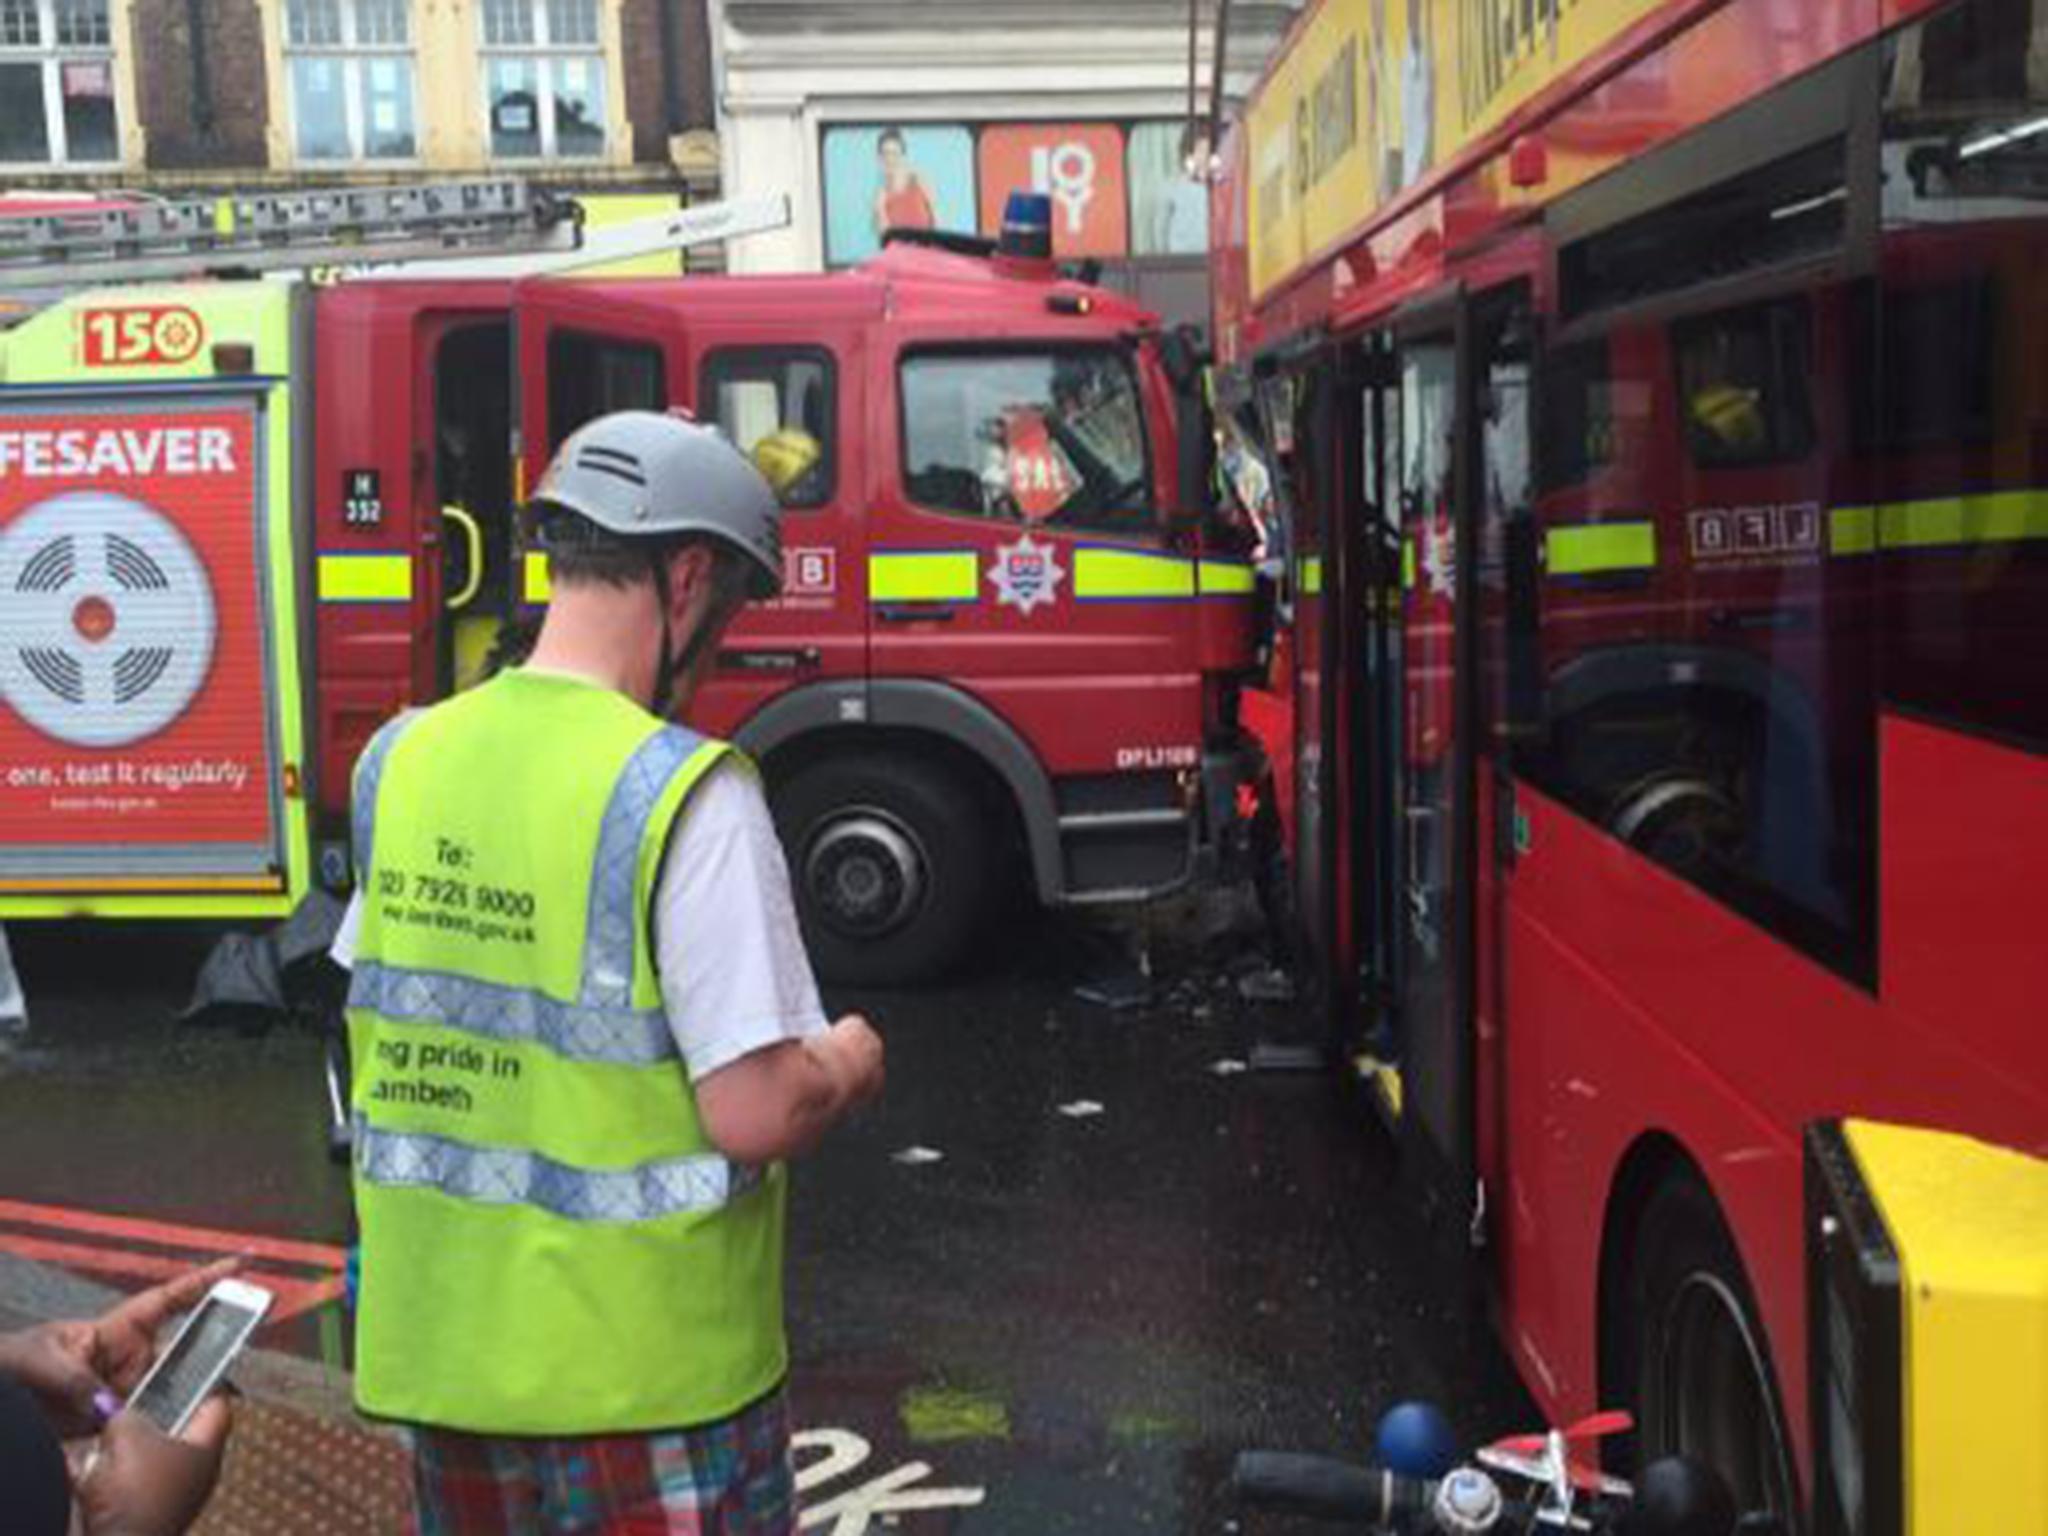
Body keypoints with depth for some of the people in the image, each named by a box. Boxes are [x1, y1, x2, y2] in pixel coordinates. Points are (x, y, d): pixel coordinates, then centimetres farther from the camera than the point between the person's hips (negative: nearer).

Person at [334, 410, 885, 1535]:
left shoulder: (401, 759, -1)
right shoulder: (685, 793, -21)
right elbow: (757, 1115, -22)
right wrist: (846, 1064, -2)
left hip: (434, 1345, 6)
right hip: (642, 1367, -5)